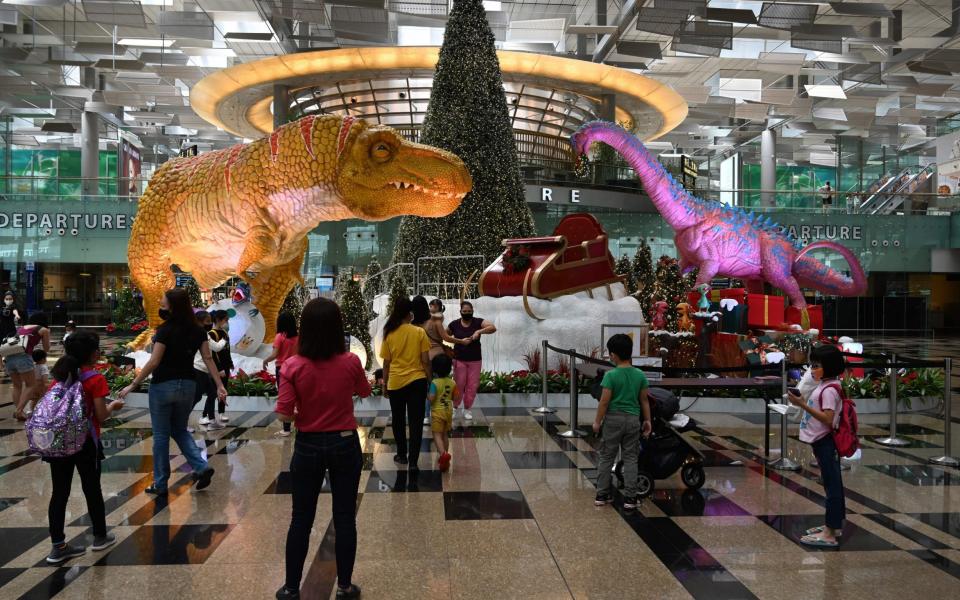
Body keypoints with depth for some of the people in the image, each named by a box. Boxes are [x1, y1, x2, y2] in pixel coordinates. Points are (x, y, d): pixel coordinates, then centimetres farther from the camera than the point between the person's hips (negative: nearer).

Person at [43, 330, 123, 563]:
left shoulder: (61, 376, 5)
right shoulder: (96, 379, -12)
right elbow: (101, 416, -13)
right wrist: (113, 405, 6)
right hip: (84, 443, -5)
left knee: (59, 493, 8)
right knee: (92, 490, 11)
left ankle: (58, 546, 11)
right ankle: (100, 536, 26)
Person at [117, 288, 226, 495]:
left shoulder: (165, 330, -16)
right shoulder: (197, 330, 1)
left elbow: (153, 362, -16)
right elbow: (208, 359, 0)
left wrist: (132, 385, -11)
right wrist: (220, 386, 1)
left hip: (163, 386, -5)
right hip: (188, 386, 5)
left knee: (161, 436, 7)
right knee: (180, 431, 21)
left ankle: (160, 484, 15)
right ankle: (202, 467, 2)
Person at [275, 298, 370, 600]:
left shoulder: (293, 365, -14)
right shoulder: (351, 362, -11)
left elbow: (284, 415, -14)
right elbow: (364, 392, 9)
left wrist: (304, 413, 6)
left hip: (308, 447, 0)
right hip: (345, 444, 0)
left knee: (301, 519, 13)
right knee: (345, 517, 11)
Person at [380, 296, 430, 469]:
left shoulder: (389, 334, -3)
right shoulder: (419, 332, -6)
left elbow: (386, 363, 1)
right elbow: (425, 361, -4)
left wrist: (384, 384, 12)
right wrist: (430, 379, 8)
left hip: (395, 383, 1)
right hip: (417, 381, -1)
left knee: (398, 420, 18)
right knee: (415, 422, 3)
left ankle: (402, 455, 29)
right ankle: (413, 461, -1)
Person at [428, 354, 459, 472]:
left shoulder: (435, 383, -17)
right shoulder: (452, 383, 1)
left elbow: (431, 398, -23)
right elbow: (454, 398, 6)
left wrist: (426, 393, -4)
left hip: (437, 412, -6)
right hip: (448, 411, 6)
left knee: (437, 435, -4)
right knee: (444, 434, 19)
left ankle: (443, 454, -25)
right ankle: (445, 456, 24)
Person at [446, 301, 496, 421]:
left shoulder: (478, 322, -5)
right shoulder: (454, 324, -3)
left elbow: (493, 328, -18)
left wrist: (479, 331, -30)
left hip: (475, 360, 0)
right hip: (459, 360, 0)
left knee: (472, 386, 3)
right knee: (458, 385, 0)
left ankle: (467, 409, 19)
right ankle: (455, 408, 17)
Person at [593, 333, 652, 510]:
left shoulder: (610, 375, -13)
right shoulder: (640, 375, -1)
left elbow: (604, 401, -13)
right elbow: (644, 400, 5)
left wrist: (597, 421, -3)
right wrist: (647, 420, 15)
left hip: (613, 419, -2)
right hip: (632, 420, 3)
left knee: (606, 457, 9)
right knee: (630, 459, 9)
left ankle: (602, 495, 15)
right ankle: (630, 497, 8)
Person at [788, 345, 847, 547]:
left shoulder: (829, 390, -20)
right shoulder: (826, 386, 9)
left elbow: (827, 419, -27)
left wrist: (803, 405, -29)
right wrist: (802, 402, 7)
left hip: (825, 443, -10)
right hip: (824, 442, 10)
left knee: (832, 484, -5)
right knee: (833, 483, 17)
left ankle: (830, 534, 0)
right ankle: (834, 525, 28)